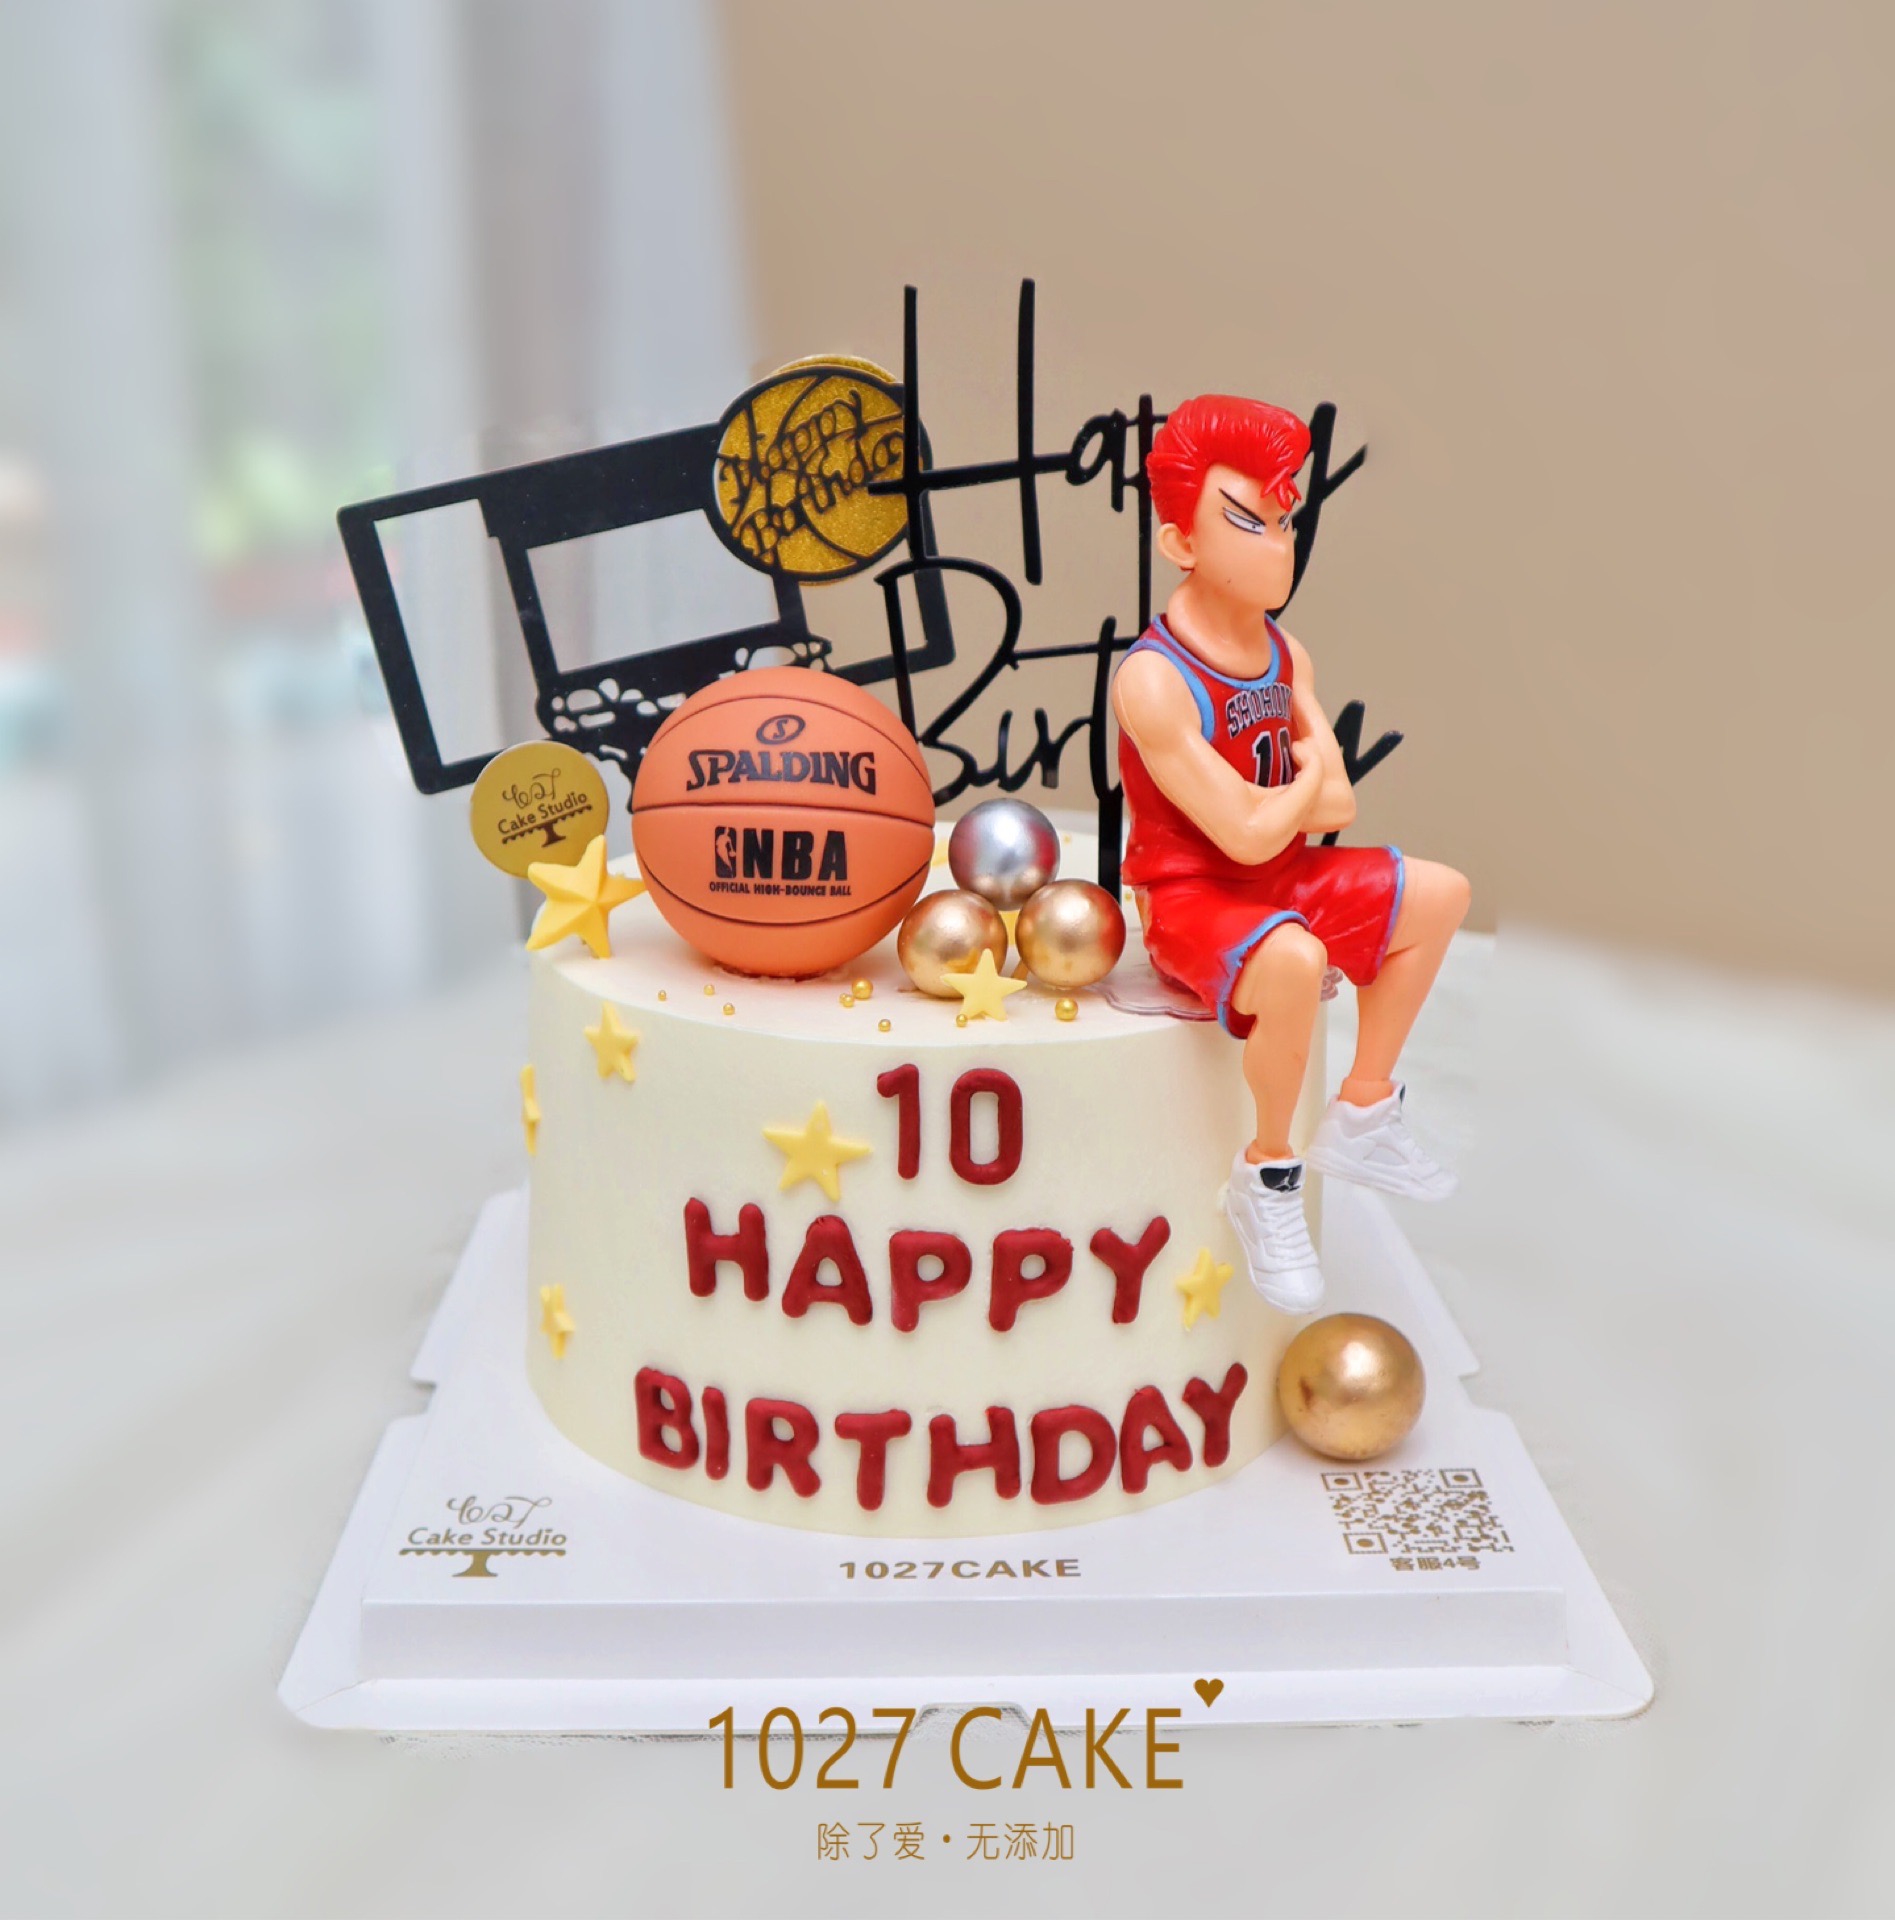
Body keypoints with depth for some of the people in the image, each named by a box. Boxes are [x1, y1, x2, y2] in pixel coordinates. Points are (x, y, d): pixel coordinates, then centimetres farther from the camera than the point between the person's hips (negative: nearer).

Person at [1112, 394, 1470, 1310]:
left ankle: (1362, 1115, 17)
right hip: (1191, 899, -9)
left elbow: (1337, 808, 2)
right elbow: (1250, 835, -26)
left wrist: (1270, 803, -17)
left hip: (1283, 880, 9)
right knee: (1293, 961, -37)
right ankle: (1267, 1179, -11)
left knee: (1439, 895, 8)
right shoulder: (1153, 681, -24)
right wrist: (1310, 777, -7)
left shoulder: (1287, 656, 2)